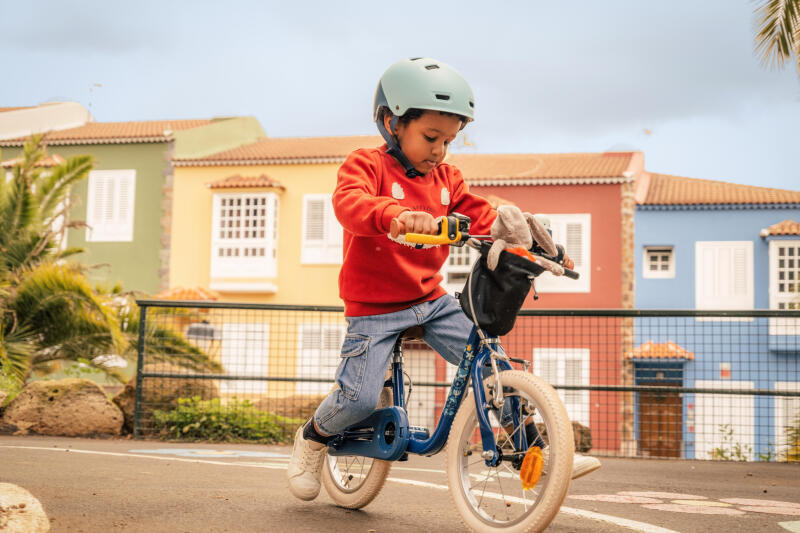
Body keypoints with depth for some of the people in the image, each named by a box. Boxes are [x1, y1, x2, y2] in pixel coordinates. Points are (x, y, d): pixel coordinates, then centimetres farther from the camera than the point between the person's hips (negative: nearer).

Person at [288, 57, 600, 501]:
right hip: (374, 308, -5)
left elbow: (482, 216, 3)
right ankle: (313, 438, 19)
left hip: (432, 301, 5)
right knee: (360, 398, -13)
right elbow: (349, 203, -32)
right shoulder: (367, 165, -10)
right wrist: (397, 215, -54)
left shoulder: (446, 179, 8)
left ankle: (536, 452, 6)